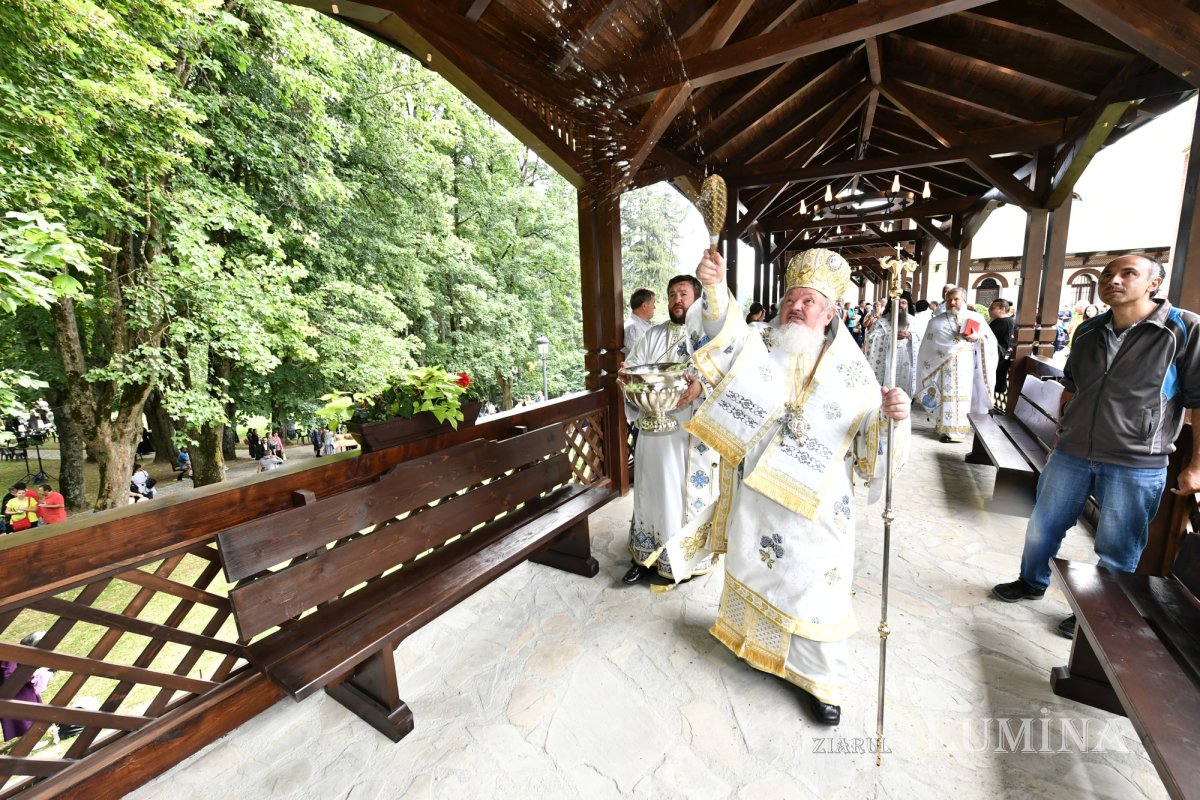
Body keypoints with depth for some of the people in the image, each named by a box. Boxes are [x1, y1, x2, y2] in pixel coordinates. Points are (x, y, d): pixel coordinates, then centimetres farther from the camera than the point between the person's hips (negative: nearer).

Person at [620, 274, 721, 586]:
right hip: (655, 430, 4)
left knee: (691, 493, 6)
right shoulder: (652, 336, 14)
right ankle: (649, 556, 26)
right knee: (654, 492, 11)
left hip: (695, 433, -3)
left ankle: (691, 556, 25)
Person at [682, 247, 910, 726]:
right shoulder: (761, 355, -2)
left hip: (814, 506, -2)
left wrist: (893, 416, -30)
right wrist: (714, 289, -40)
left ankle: (821, 677, 36)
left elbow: (877, 447, -8)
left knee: (812, 584, 11)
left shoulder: (850, 373, -6)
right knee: (757, 571, 21)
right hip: (757, 498, 3)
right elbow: (727, 335, -23)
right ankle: (761, 641, 50)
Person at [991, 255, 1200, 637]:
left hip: (1136, 465, -4)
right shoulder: (1088, 331, 5)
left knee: (1116, 551, 10)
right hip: (1071, 454, 4)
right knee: (1042, 526, 15)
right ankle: (1032, 582, 36)